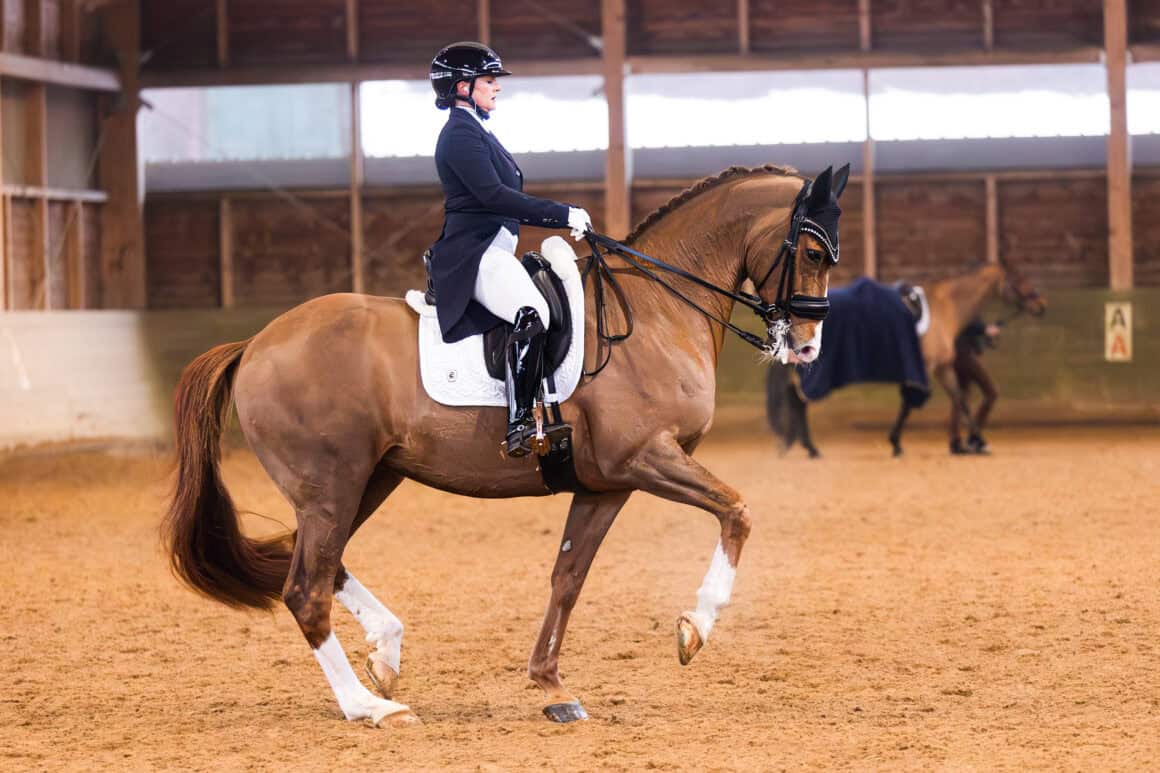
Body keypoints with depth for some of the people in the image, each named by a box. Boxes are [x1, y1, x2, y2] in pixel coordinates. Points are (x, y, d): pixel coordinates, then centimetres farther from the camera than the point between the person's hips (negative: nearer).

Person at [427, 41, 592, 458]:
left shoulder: (476, 133, 22)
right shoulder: (460, 134, -11)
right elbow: (493, 195, -22)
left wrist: (564, 219, 19)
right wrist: (563, 214, -21)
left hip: (494, 248, 12)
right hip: (474, 251, -12)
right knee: (531, 313, -33)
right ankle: (520, 426, -39)